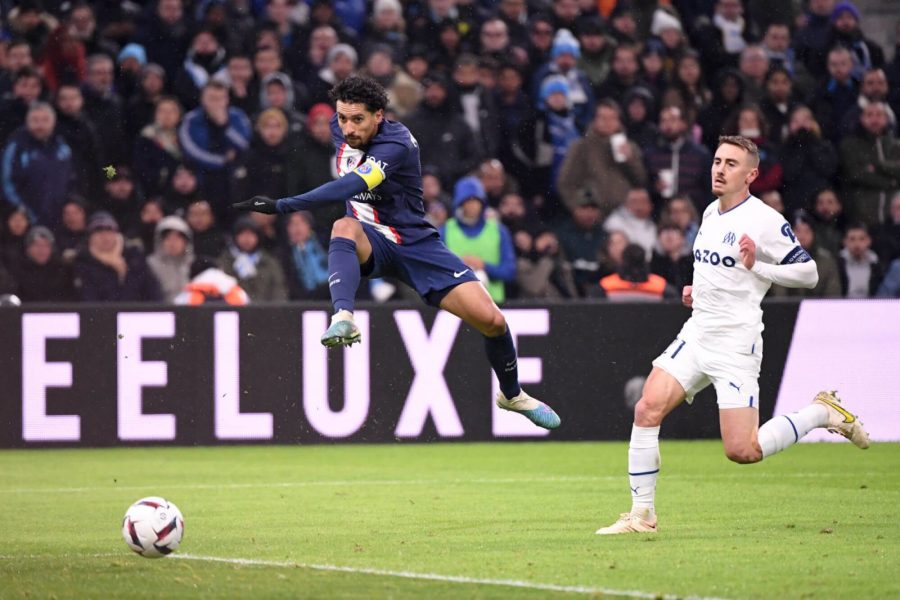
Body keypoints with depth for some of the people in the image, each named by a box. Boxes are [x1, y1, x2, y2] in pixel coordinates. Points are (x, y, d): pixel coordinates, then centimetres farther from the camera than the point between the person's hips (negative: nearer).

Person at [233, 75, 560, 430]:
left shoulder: (396, 144, -26)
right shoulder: (340, 128, -5)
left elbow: (349, 187, -40)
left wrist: (281, 206, -48)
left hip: (415, 244, -3)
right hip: (369, 243, 3)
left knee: (491, 320, -11)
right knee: (345, 227, -37)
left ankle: (512, 395, 19)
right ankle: (343, 318, -57)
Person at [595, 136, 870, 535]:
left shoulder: (765, 220, -12)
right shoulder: (711, 213, 13)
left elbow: (809, 274, -10)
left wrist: (757, 266, -21)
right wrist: (697, 290, 14)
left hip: (736, 344, -7)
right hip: (697, 334, 7)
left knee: (742, 451, -12)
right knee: (647, 409, -11)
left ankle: (821, 412, 11)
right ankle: (642, 514, -4)